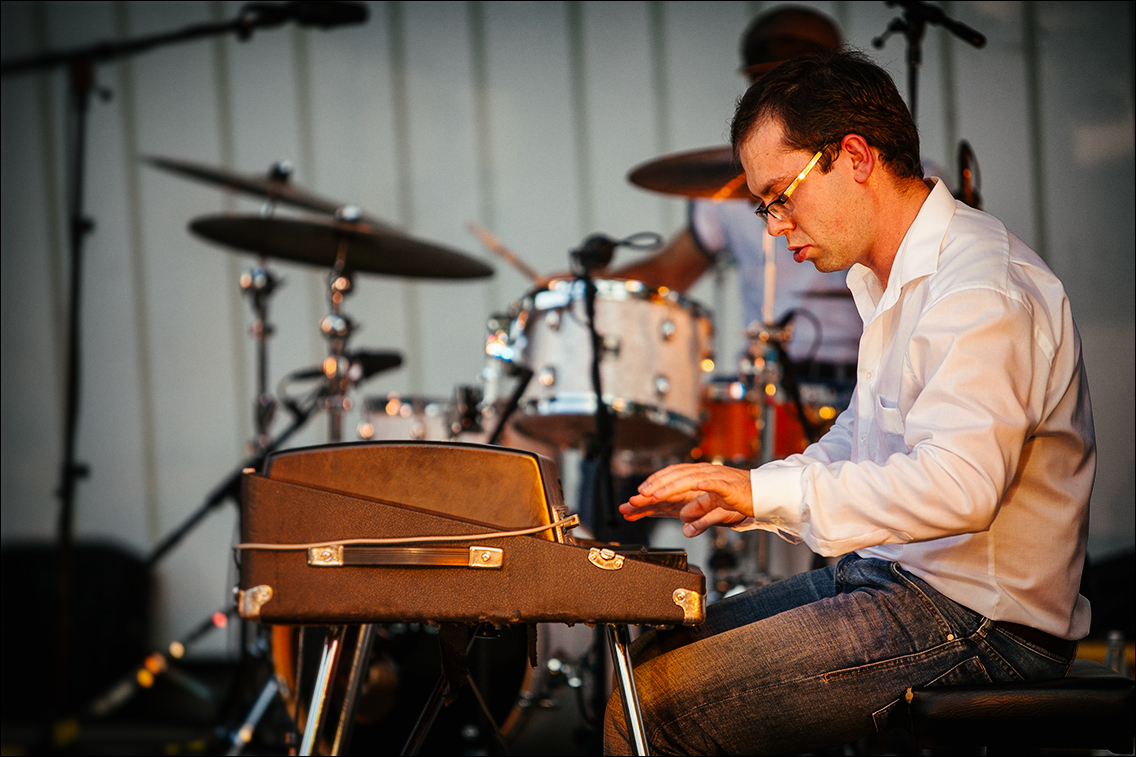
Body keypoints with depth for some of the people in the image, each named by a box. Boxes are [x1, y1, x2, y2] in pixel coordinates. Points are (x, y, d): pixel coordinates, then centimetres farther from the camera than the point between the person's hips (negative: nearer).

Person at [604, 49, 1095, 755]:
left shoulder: (983, 289, -21)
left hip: (978, 624, -11)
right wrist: (737, 494, 8)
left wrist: (767, 491, -30)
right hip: (899, 575, 11)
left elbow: (958, 485, -33)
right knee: (656, 655, 13)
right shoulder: (895, 280, 15)